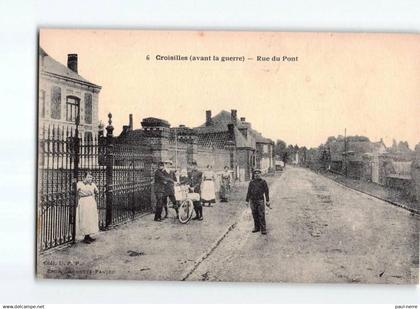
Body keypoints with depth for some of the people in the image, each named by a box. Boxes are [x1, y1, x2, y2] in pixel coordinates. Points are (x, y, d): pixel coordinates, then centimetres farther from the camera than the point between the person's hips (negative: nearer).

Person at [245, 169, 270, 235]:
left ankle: (263, 229, -3)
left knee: (261, 215, -6)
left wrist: (267, 201, -3)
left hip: (260, 200, -3)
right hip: (252, 201, 3)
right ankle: (257, 227, 17)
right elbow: (249, 192, 9)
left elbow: (266, 192, 1)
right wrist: (247, 200, 7)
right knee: (255, 215, 7)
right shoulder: (251, 182, 7)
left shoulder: (263, 182, 1)